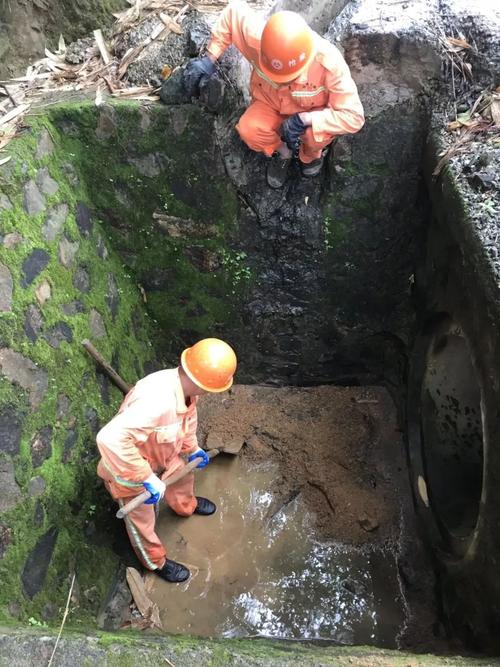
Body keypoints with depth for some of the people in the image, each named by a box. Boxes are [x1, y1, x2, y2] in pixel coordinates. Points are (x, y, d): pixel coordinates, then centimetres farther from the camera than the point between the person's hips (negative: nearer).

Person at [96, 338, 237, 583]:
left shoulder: (183, 384, -18)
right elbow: (110, 438, -53)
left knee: (183, 474, 32)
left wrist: (192, 449, 17)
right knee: (142, 522, 17)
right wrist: (147, 479, -44)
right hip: (129, 470, -7)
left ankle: (186, 506, 65)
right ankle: (156, 562, 47)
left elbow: (188, 416, 6)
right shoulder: (156, 402, -47)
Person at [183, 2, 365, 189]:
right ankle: (282, 152, 6)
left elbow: (353, 117, -34)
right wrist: (210, 59, -12)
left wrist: (304, 120, -41)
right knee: (248, 129, -28)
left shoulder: (329, 62, -37)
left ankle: (311, 155, 4)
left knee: (317, 134, -35)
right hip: (271, 105, 2)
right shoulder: (258, 38, -31)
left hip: (312, 114, -2)